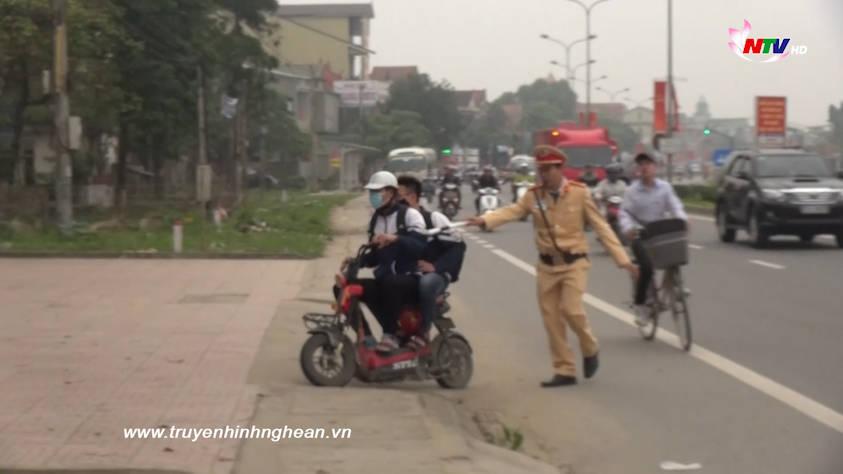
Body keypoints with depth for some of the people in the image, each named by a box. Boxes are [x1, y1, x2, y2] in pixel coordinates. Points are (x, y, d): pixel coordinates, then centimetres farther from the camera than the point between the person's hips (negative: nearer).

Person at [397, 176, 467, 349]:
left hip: (434, 275, -5)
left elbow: (458, 245, -10)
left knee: (426, 283, -42)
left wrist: (435, 266, -19)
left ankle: (423, 331, -22)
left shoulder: (433, 218, -6)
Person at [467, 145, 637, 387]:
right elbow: (512, 211, -16)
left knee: (571, 309, -18)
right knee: (551, 319, 4)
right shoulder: (533, 195, -2)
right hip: (547, 266, 3)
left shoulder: (579, 193, -8)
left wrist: (623, 259, -8)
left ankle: (590, 349, 12)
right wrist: (485, 220, -35)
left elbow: (601, 227, -5)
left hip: (574, 263, -3)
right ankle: (564, 371, 16)